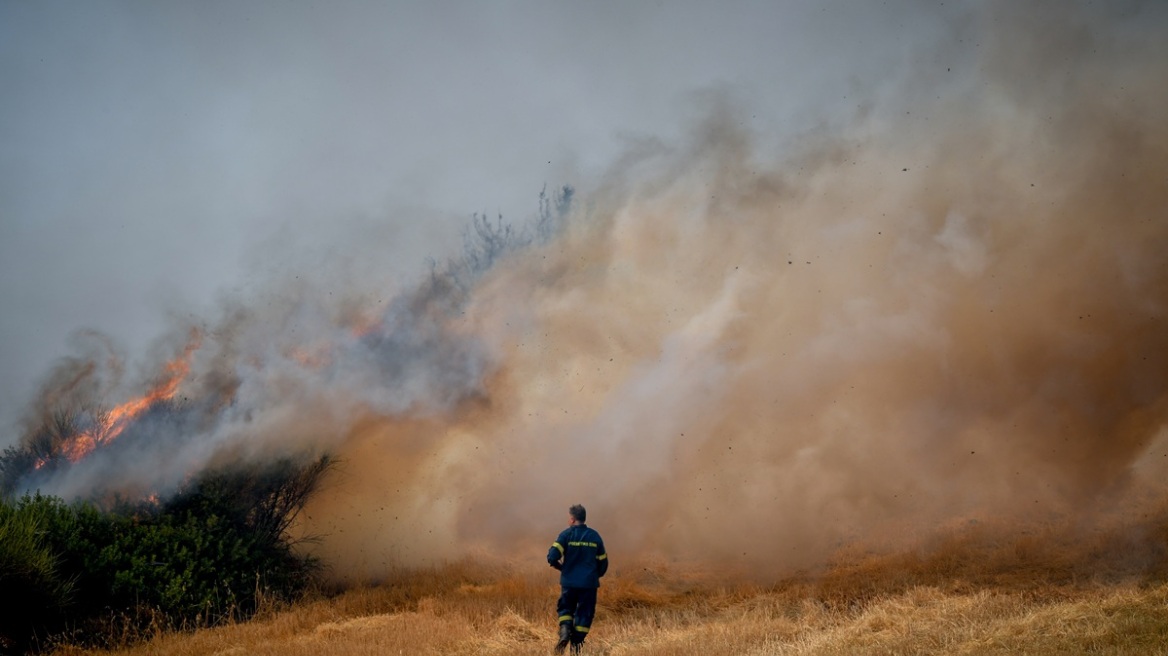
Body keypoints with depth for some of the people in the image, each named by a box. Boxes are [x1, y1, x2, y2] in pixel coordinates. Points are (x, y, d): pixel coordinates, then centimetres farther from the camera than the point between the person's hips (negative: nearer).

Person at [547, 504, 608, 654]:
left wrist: (561, 567, 7)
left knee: (565, 609, 17)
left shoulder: (566, 534, -6)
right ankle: (576, 644, 8)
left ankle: (565, 631, -9)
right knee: (584, 613, 10)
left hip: (569, 581, -1)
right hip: (589, 583, 1)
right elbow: (603, 562, 8)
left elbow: (552, 557, -13)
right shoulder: (594, 536, 4)